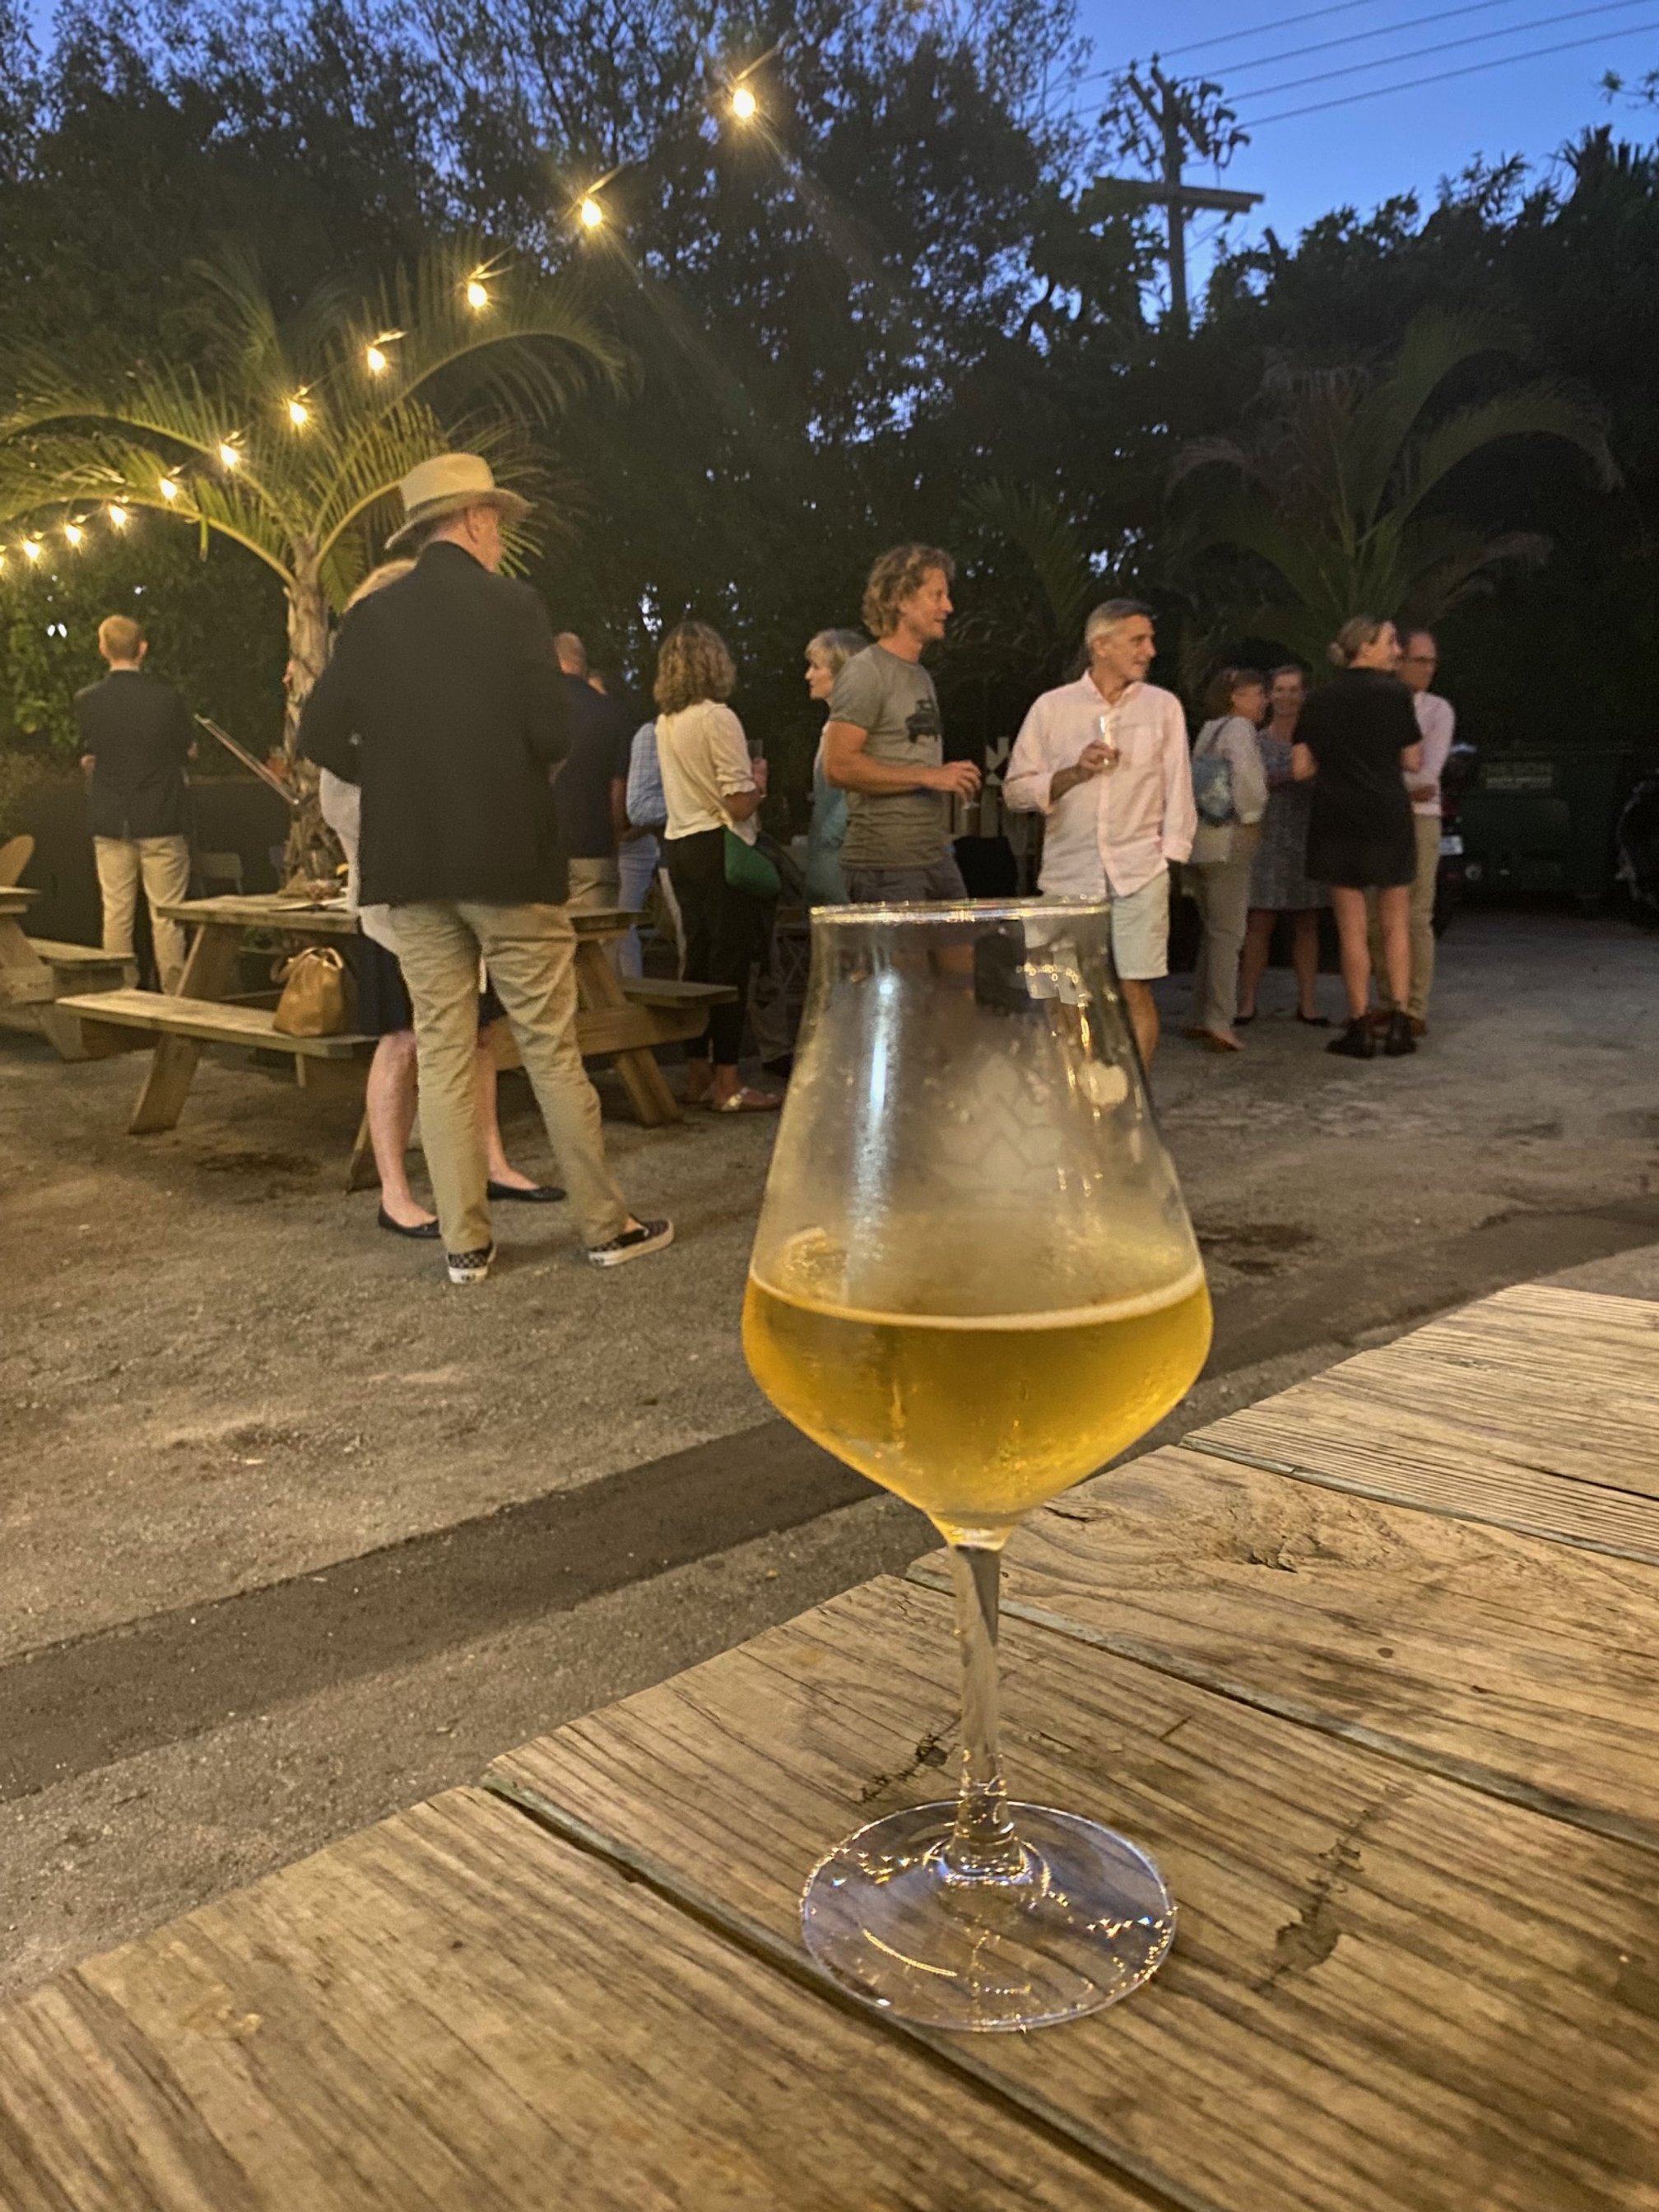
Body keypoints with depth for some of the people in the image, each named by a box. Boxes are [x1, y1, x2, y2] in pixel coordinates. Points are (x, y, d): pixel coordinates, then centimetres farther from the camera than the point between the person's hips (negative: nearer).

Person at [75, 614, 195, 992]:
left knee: (116, 911, 8)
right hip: (162, 819, -2)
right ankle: (173, 993, 2)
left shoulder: (87, 700, -3)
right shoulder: (166, 697, -10)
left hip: (110, 820, 2)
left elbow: (87, 759, 5)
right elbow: (189, 749, 4)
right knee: (166, 913, 1)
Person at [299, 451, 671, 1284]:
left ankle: (465, 1241, 10)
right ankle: (606, 1226, 10)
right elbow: (552, 733, -12)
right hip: (508, 856, -4)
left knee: (441, 1049, 7)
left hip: (411, 863, 4)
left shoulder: (371, 616, 6)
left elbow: (320, 735, 1)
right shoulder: (511, 604, -5)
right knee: (551, 1047, 3)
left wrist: (397, 775, 16)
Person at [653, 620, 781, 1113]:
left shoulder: (664, 724, 11)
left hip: (681, 846, 8)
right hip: (720, 847, -8)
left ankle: (698, 1076, 18)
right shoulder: (717, 718, -13)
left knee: (699, 957, 13)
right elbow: (740, 803, -17)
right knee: (730, 962, -4)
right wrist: (759, 779, 3)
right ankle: (728, 1085, -1)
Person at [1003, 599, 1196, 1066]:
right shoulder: (1052, 707, 5)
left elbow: (1178, 788, 10)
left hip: (1139, 874, 0)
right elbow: (1015, 791, 3)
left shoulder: (1163, 707, 8)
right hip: (1067, 874, 0)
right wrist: (1074, 772, -10)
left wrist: (1170, 855, 3)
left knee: (1136, 990, -4)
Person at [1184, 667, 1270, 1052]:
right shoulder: (1239, 728, -8)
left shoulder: (1209, 730, 17)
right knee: (1228, 934, -6)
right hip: (1228, 842, -9)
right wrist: (1252, 817, -10)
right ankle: (1218, 1023, -8)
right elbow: (1246, 774, -23)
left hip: (1199, 842, 9)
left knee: (1214, 932, 15)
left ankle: (1202, 1018, 17)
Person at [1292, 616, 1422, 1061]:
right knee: (1395, 926, 10)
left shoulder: (1320, 700, 2)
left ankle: (1360, 1028, 6)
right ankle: (1399, 1023, 6)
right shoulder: (1394, 693, -5)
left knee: (1352, 929, 5)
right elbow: (1413, 761, 0)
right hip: (1389, 817, -1)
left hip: (1337, 822, 1)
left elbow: (1300, 769, 1)